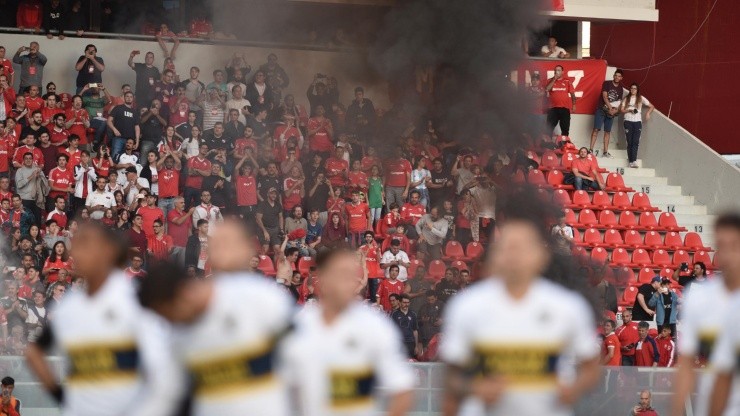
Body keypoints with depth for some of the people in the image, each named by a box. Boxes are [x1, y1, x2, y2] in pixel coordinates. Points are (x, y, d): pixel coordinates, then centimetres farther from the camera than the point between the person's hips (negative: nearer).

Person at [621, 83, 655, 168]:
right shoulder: (626, 99, 10)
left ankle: (633, 161, -19)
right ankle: (631, 161, 2)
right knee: (629, 142, -1)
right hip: (628, 122, 1)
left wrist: (648, 113, -7)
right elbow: (621, 110, 7)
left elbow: (652, 107, 9)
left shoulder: (641, 99, 7)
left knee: (635, 142, -11)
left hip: (637, 122, -1)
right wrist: (629, 110, -10)